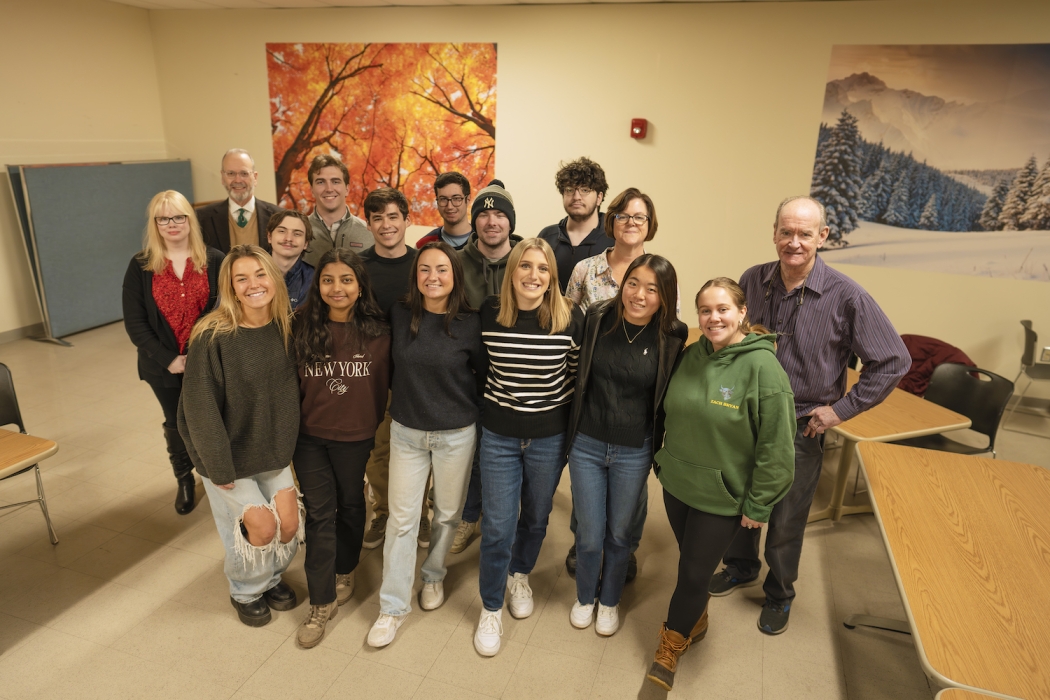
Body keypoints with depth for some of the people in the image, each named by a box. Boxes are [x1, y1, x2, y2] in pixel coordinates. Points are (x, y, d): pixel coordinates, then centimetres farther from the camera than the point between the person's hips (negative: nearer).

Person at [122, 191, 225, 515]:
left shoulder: (214, 260, -4)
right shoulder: (140, 266, -1)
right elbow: (134, 322, -4)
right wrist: (168, 359, -13)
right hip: (164, 365, 2)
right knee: (176, 423, 16)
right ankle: (185, 480, 38)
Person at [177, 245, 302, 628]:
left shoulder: (285, 328, -7)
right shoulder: (212, 337, -23)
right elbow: (200, 406, -19)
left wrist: (288, 441, 1)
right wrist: (219, 467, -16)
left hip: (273, 448, 5)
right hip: (230, 453, -4)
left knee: (289, 522, 6)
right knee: (260, 524, -1)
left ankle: (271, 578, 37)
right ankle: (245, 592, 31)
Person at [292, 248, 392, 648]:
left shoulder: (377, 333, -11)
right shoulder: (302, 329, -8)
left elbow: (382, 385, -2)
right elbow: (291, 383, 0)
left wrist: (370, 424, 2)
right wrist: (293, 426, 4)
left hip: (355, 437, 0)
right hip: (310, 436, 0)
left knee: (350, 505, 18)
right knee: (319, 513, 4)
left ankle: (344, 573, 42)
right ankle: (323, 601, 18)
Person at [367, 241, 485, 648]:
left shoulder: (470, 324, -10)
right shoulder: (399, 316, -4)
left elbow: (483, 376, 0)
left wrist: (469, 411, 1)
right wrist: (406, 400, 9)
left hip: (456, 435, -1)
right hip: (406, 431, 1)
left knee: (447, 514, 15)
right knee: (401, 518, 5)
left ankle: (434, 576, 42)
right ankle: (393, 605, 20)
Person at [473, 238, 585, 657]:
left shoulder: (571, 319, -14)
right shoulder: (489, 314, -10)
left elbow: (578, 374, -1)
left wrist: (574, 429, 3)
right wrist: (494, 404, 9)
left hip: (550, 437, 1)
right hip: (498, 435, 0)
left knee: (536, 516, 20)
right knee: (498, 526, 5)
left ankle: (520, 575, 51)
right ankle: (491, 609, 29)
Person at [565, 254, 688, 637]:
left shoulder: (672, 336, -12)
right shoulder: (597, 317, -10)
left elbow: (668, 396, 1)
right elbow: (579, 375, 3)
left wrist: (659, 449, 5)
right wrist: (570, 431, 6)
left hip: (634, 452, 0)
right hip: (587, 445, 1)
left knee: (619, 533, 17)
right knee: (590, 534, 12)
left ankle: (610, 600, 45)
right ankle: (585, 596, 43)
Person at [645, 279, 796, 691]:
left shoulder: (762, 366, -20)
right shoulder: (693, 356, -2)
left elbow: (776, 444, -17)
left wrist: (758, 505, -13)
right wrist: (663, 462, 15)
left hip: (721, 498, -5)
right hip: (677, 485, 5)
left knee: (694, 573, 9)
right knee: (689, 561, 21)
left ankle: (670, 647, 32)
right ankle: (695, 623, 48)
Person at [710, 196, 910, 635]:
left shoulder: (846, 297, -18)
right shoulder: (752, 281, -7)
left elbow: (894, 361, -11)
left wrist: (841, 408, -12)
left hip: (800, 429, -3)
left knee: (786, 523, 13)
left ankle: (779, 595, 40)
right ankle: (741, 567, 48)